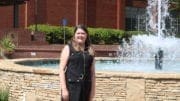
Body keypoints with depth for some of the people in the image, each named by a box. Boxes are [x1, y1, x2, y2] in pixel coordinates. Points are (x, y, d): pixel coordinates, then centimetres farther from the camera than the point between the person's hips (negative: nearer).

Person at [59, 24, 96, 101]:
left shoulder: (90, 50, 11)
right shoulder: (68, 48, 0)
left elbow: (92, 72, 13)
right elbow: (62, 69, -5)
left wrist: (93, 89, 10)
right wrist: (64, 89, -13)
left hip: (85, 87, 4)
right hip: (71, 86, -4)